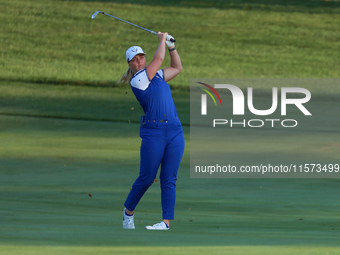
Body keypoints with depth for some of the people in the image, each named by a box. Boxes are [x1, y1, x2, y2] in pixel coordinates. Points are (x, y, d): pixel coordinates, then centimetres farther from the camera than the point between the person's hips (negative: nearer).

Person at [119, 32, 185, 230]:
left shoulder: (156, 76, 18)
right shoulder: (137, 80, -4)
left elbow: (177, 67, 30)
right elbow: (159, 59, -5)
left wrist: (171, 46, 21)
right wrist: (162, 40, 9)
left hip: (175, 131, 6)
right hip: (153, 133, -5)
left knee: (169, 179, -1)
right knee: (146, 178, -2)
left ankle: (167, 221, -4)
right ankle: (129, 212, 20)